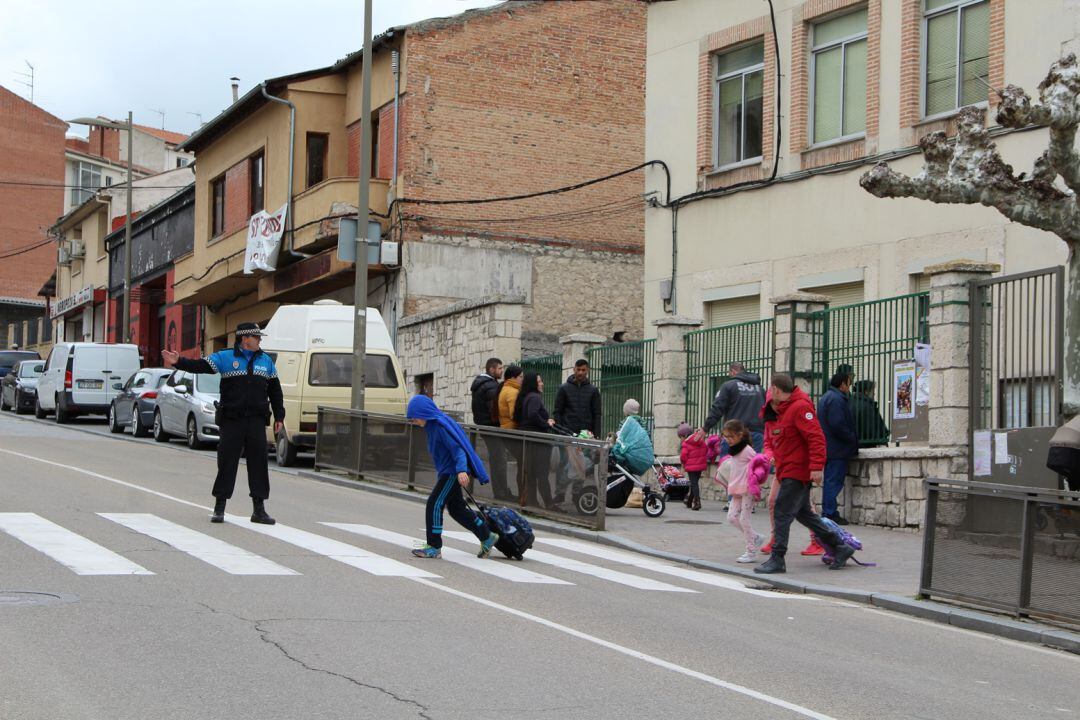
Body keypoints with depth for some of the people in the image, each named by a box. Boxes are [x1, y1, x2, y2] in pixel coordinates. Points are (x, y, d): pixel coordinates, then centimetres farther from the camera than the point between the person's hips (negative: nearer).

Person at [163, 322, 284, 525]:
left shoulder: (266, 361, 13)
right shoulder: (225, 357, 2)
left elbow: (275, 390, 17)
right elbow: (199, 366, -9)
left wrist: (279, 417, 13)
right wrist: (178, 362, -26)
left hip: (256, 421, 3)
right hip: (231, 420, -3)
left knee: (258, 463, 1)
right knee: (227, 462, -1)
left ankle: (259, 510, 8)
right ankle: (219, 509, 8)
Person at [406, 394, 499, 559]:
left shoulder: (441, 425, -19)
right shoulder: (432, 425, 11)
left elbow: (457, 447, -25)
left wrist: (461, 470, -37)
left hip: (453, 472, -10)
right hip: (447, 472, 10)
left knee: (434, 504, -8)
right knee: (456, 508, 15)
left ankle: (434, 547, -2)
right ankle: (487, 537, 25)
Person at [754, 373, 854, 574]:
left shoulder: (800, 408, -16)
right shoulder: (782, 410, 17)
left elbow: (816, 438, -23)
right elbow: (773, 440, 27)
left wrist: (816, 467, -27)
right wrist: (771, 454, 12)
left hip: (797, 472, -11)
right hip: (788, 471, 11)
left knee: (782, 512, -9)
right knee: (803, 513, 15)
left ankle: (777, 559, -6)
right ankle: (840, 548, 21)